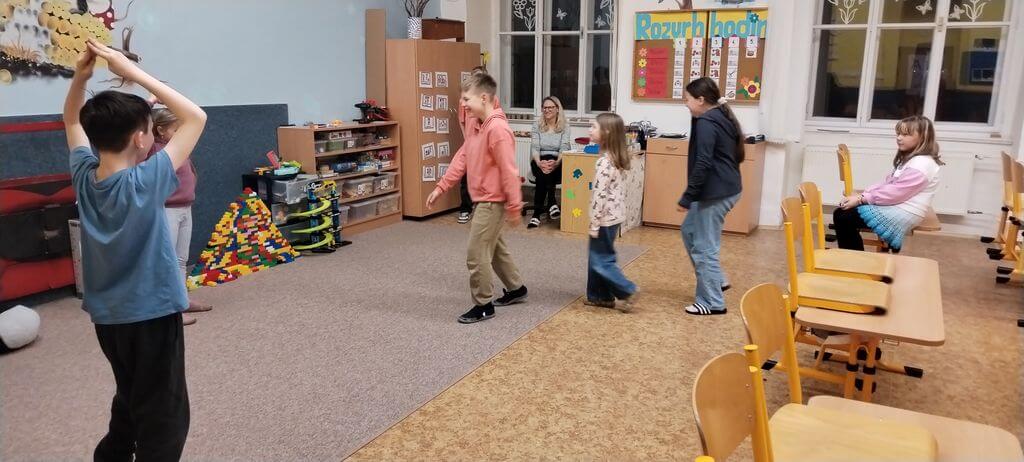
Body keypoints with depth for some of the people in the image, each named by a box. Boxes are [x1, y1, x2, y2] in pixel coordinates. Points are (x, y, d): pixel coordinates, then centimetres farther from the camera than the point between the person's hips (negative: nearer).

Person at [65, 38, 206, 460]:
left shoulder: (84, 177, -5)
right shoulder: (145, 183, -22)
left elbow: (73, 122, 14)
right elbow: (196, 117, -18)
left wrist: (80, 77, -3)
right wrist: (134, 73, -17)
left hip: (107, 316, 8)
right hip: (151, 315, -7)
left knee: (129, 404, 27)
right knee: (164, 419, 6)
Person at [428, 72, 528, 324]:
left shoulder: (498, 128, -22)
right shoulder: (478, 127, 9)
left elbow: (509, 171, -22)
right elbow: (461, 159, 11)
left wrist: (514, 207, -20)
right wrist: (440, 187, 6)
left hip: (492, 202, -10)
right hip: (483, 200, 10)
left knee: (476, 254, -3)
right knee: (495, 248, 22)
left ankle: (484, 305, 11)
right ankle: (516, 289, 38)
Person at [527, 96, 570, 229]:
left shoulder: (564, 127, 5)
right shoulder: (537, 126, 8)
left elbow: (564, 148, -8)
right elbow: (534, 148, -3)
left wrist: (556, 162, -29)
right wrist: (539, 163, -24)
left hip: (557, 163, -1)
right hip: (539, 162, 1)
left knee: (543, 175, -35)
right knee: (543, 171, -36)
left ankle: (537, 214, -31)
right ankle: (551, 203, -31)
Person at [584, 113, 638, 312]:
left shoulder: (604, 161, -22)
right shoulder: (616, 158, 8)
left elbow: (600, 194, -23)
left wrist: (594, 223, -18)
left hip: (606, 217, -10)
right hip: (614, 214, 10)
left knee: (600, 260, 1)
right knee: (597, 257, 16)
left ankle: (628, 291, 7)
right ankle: (600, 295, 23)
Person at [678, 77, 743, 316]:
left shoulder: (706, 123, -16)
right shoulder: (722, 118, 15)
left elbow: (703, 164, -22)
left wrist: (687, 197, -20)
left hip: (715, 192, -11)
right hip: (726, 188, 11)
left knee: (704, 247, -2)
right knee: (690, 231, 23)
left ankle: (712, 302, 7)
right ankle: (716, 280, 28)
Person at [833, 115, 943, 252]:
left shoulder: (921, 164, -17)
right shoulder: (908, 158, 16)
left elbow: (895, 193, -21)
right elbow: (887, 183, 15)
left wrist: (861, 199, -17)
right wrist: (862, 195, -1)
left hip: (902, 214, -10)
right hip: (893, 207, 10)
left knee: (843, 217, -18)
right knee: (841, 212, 0)